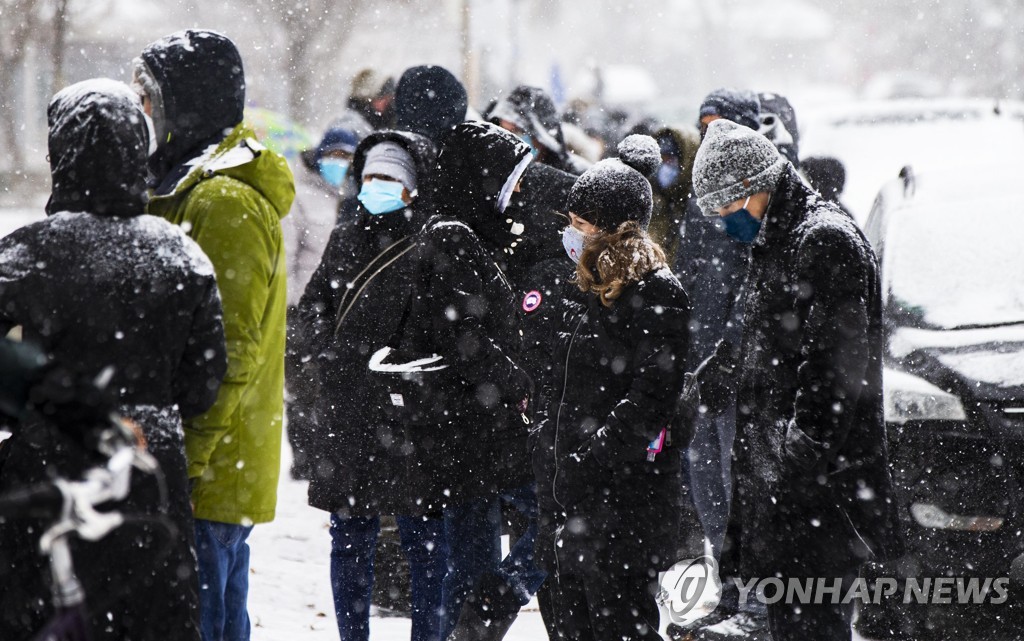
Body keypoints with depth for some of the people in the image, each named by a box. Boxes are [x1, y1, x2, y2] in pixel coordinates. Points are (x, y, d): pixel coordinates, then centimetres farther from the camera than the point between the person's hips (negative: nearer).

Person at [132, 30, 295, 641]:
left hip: (208, 475, -10)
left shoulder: (224, 202, -16)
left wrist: (188, 460, -22)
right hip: (223, 471, 10)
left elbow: (231, 351, -21)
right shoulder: (189, 185, 18)